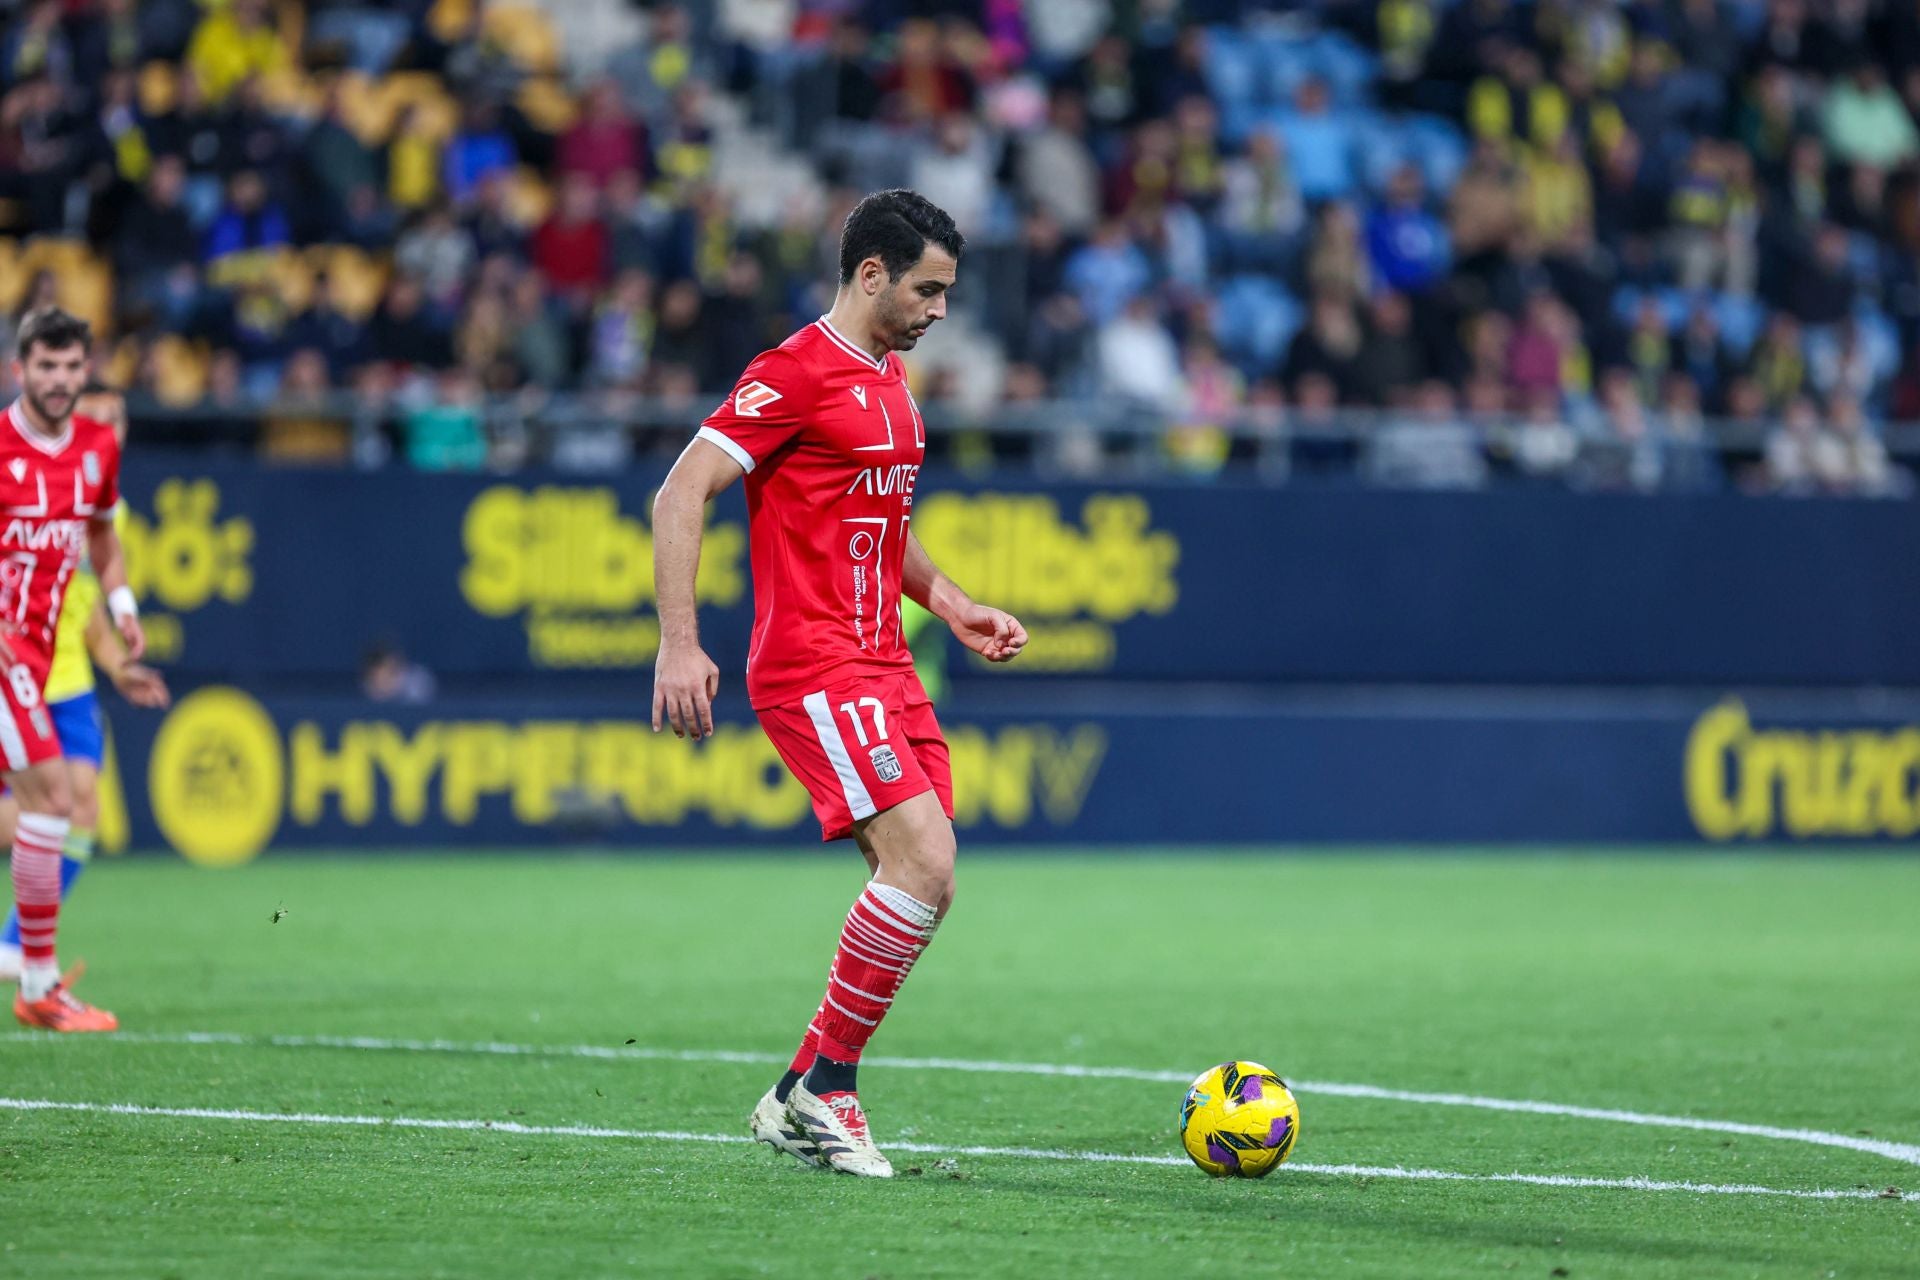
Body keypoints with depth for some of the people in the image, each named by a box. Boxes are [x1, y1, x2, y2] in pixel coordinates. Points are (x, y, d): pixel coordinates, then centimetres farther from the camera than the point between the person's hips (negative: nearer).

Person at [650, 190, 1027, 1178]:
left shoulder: (890, 381, 18)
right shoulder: (795, 373, -11)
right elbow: (680, 495, -16)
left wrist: (951, 606, 21)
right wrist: (679, 644, -23)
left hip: (882, 668, 9)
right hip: (814, 671, -9)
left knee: (917, 883, 4)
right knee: (925, 866, -19)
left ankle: (804, 1098, 12)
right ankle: (817, 1091, -8)